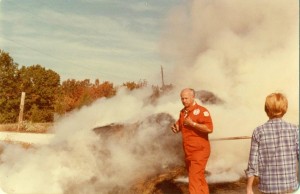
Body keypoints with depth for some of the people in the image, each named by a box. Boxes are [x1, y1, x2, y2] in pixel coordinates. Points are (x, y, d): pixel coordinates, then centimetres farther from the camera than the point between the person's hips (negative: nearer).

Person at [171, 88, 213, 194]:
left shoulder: (201, 111, -13)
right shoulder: (183, 112, 11)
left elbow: (209, 128, -23)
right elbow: (180, 125, 25)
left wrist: (192, 123, -23)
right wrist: (176, 127, 3)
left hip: (199, 151, -8)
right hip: (188, 151, 8)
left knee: (195, 179, -10)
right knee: (199, 178, 19)